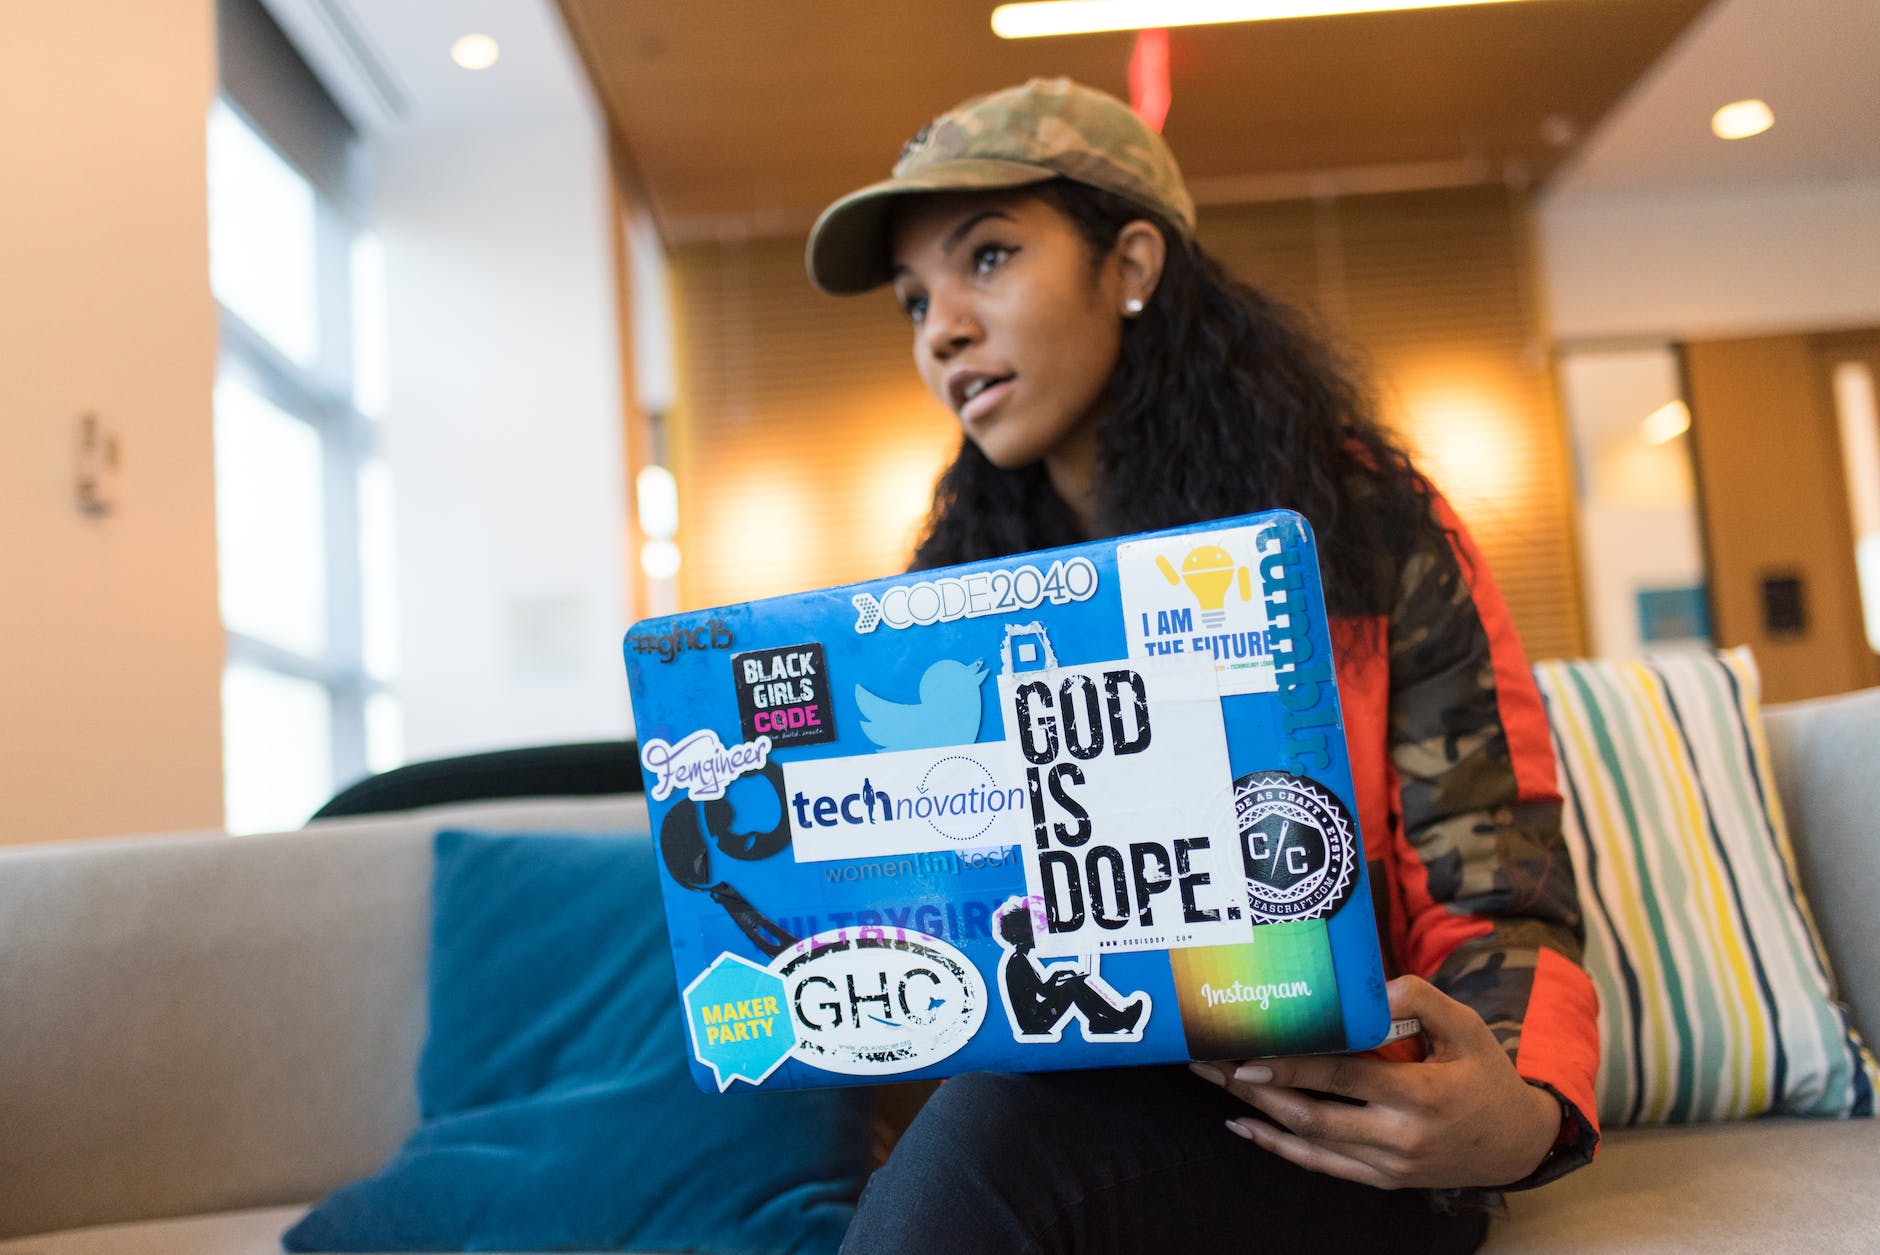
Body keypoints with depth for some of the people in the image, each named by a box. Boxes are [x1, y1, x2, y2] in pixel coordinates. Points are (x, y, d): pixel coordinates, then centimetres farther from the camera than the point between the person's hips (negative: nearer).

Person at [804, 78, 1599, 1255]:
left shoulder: (1369, 532, -1)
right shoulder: (957, 587, 9)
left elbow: (1499, 900, -3)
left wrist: (1524, 1116, -24)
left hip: (1330, 1140, -2)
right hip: (1050, 1100, 3)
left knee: (993, 1140, -32)